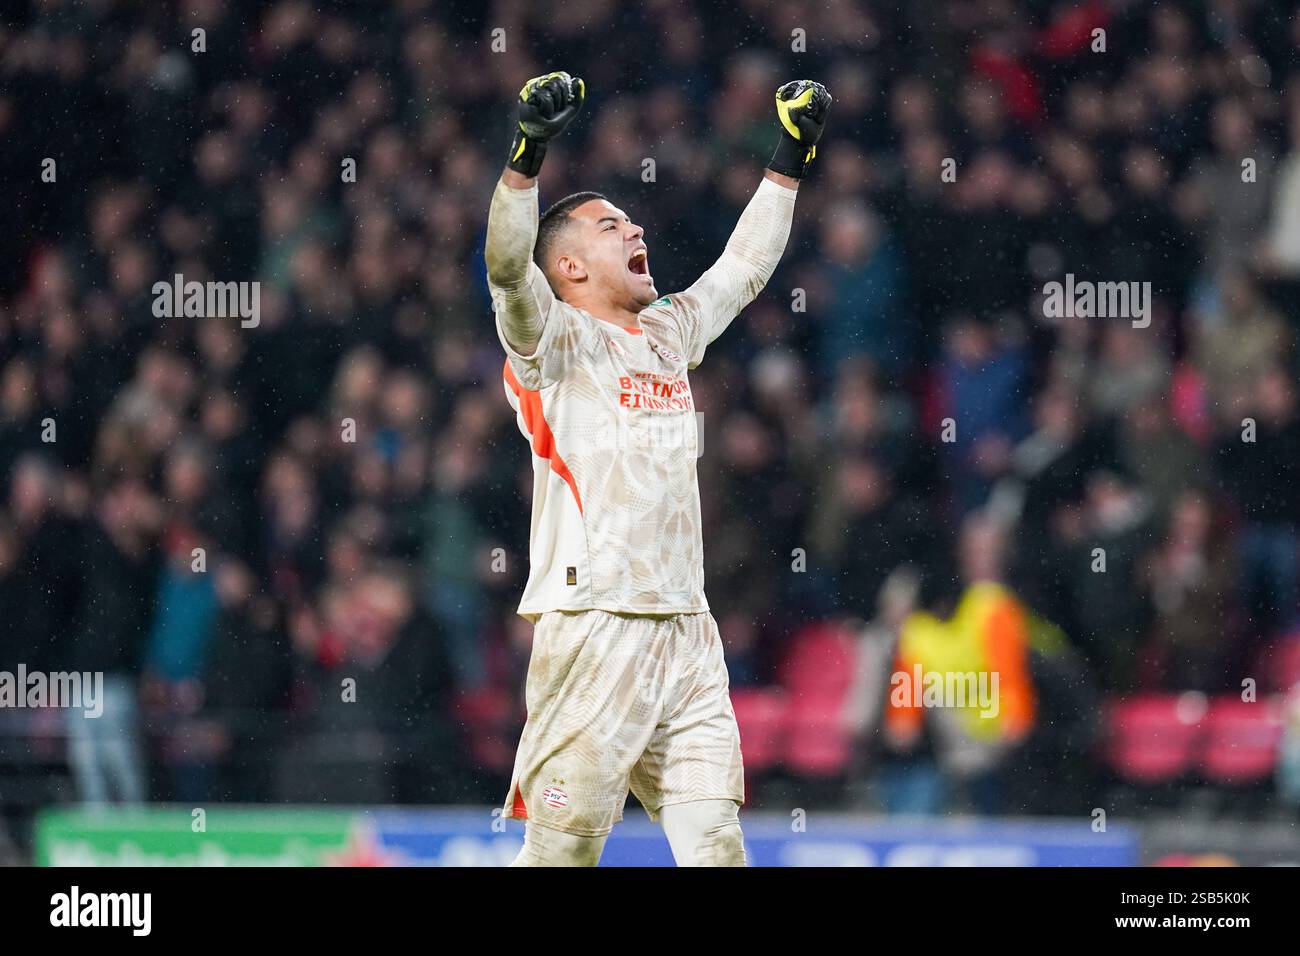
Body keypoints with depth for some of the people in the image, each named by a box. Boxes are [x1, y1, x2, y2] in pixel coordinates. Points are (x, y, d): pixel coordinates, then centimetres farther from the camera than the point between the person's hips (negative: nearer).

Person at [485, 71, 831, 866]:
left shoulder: (669, 333, 20)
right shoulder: (557, 339, 0)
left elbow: (745, 266, 33)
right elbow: (507, 266, -19)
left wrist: (792, 158, 31)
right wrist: (530, 150, -31)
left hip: (687, 633, 7)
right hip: (594, 631, -6)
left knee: (716, 843, 1)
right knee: (563, 844, -8)